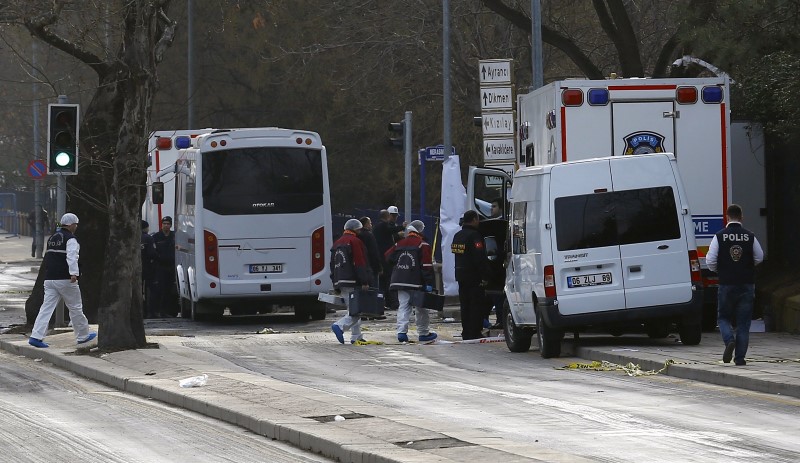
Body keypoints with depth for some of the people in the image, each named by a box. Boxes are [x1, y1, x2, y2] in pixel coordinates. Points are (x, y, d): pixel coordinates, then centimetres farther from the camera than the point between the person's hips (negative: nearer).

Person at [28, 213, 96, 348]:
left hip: (49, 279, 7)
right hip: (64, 279, -7)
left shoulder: (52, 238, 17)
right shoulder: (70, 239, -8)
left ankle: (36, 336, -12)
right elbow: (72, 257, -23)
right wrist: (74, 273, -32)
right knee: (75, 308, 8)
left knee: (47, 307, 0)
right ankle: (83, 336, 20)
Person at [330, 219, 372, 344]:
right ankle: (340, 326, -28)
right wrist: (364, 282, -16)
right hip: (353, 282, -9)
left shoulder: (337, 243, 19)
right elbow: (360, 263, -14)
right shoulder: (355, 242, -7)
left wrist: (335, 284, 25)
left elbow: (333, 265, 22)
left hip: (340, 282, 9)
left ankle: (356, 337, 12)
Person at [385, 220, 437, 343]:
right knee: (421, 309, 7)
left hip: (400, 281, 4)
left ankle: (401, 332, -8)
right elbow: (427, 265, -13)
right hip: (417, 282, -4)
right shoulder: (423, 245, -7)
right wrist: (429, 283, -13)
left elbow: (388, 257, 16)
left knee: (403, 307, 4)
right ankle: (424, 333, 13)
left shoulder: (399, 244, 9)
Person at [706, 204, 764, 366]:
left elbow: (710, 260, -5)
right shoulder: (750, 237, -3)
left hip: (726, 284, -1)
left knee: (723, 317, 14)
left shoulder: (719, 236, -6)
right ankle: (740, 357, 3)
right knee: (743, 322, 6)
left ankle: (729, 340, -14)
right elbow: (759, 258, 8)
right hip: (747, 284, 1)